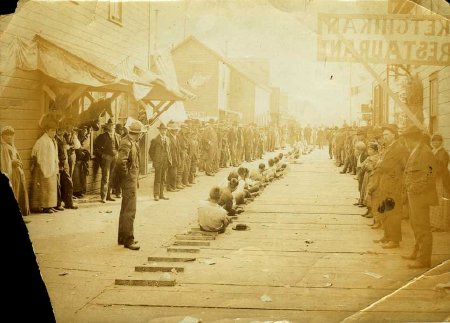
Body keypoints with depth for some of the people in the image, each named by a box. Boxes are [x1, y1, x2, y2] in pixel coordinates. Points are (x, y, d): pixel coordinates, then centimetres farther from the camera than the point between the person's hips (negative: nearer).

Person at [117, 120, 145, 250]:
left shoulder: (132, 142, 13)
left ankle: (122, 237, 26)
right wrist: (126, 175, -19)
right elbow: (121, 161, -31)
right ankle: (128, 240, -4)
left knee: (126, 209, 16)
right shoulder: (127, 143, -18)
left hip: (132, 180, 11)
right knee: (130, 210, -7)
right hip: (129, 180, -11)